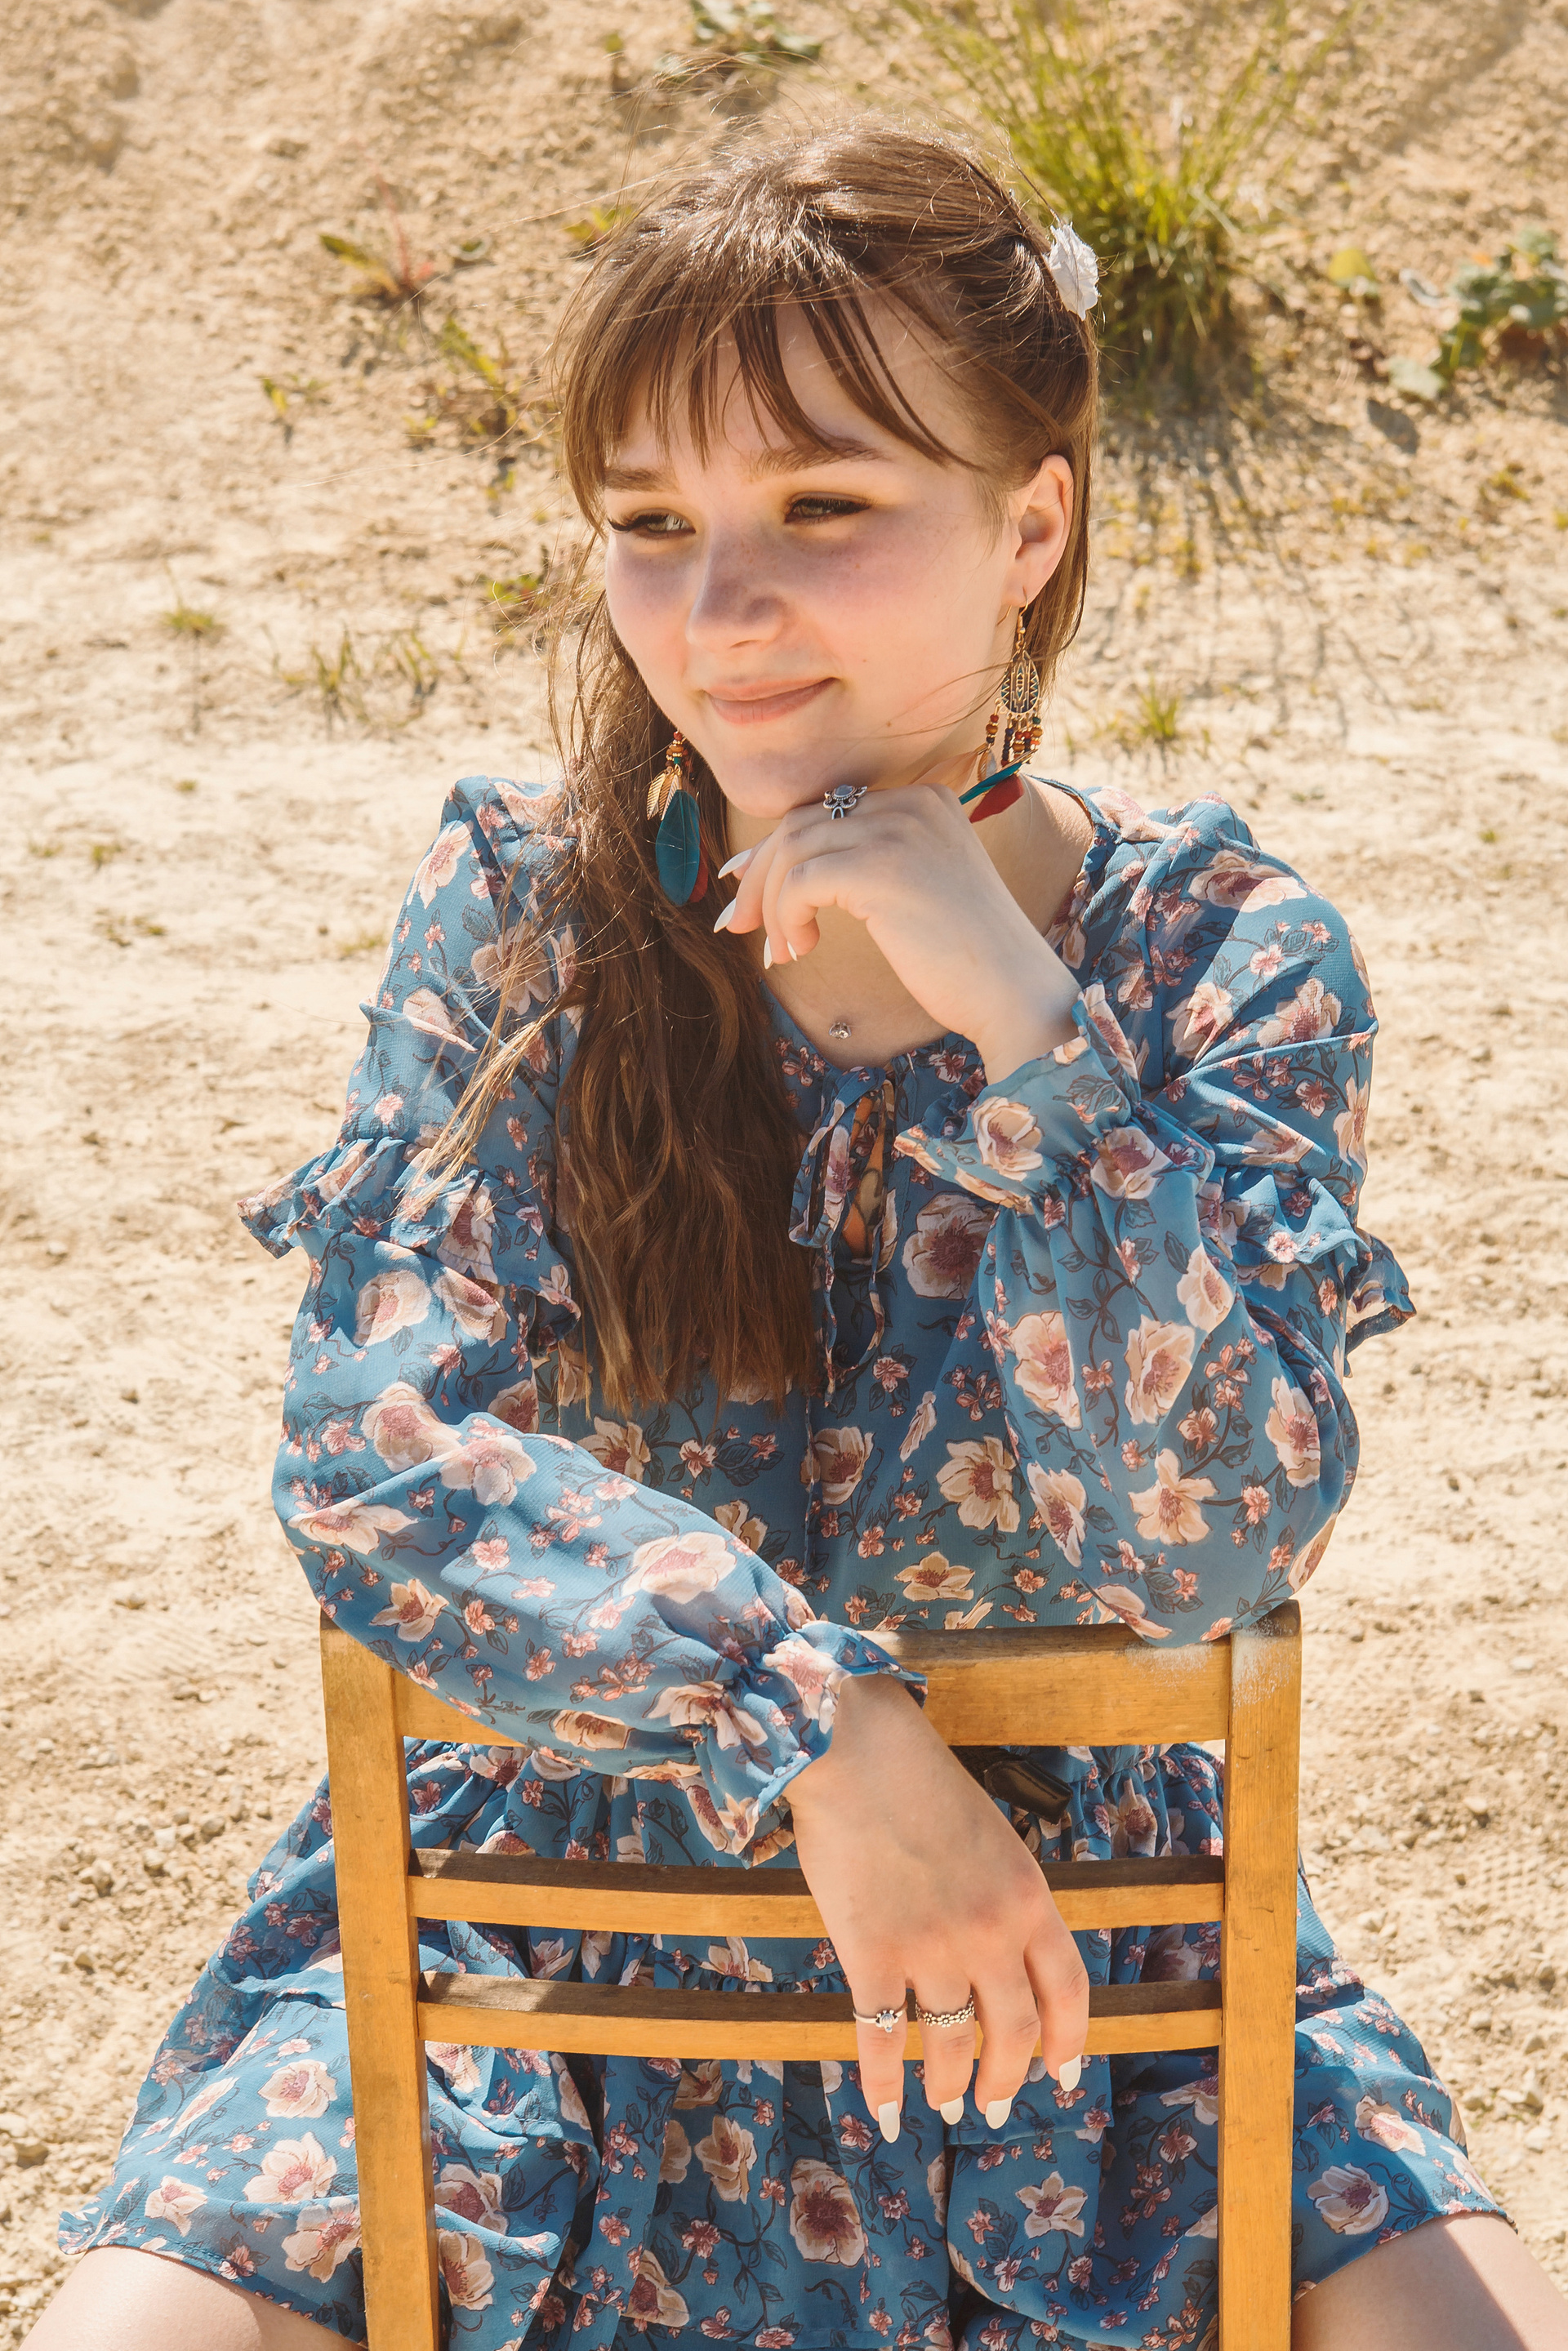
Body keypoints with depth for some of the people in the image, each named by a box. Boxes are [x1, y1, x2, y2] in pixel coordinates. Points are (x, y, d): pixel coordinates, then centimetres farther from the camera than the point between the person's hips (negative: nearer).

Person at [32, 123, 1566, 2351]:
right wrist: (821, 1730, -23)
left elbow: (1219, 1538, -18)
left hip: (1082, 1916, 0)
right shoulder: (522, 902, -7)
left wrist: (1004, 1001, -25)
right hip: (552, 1880, 0)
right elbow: (378, 1452, -14)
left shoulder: (1225, 954, -8)